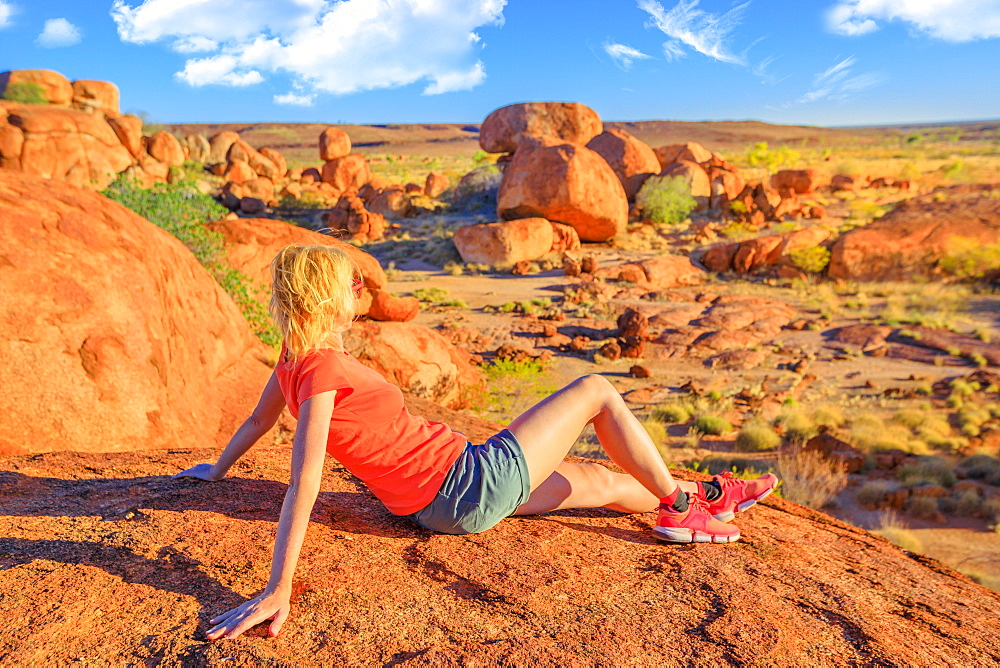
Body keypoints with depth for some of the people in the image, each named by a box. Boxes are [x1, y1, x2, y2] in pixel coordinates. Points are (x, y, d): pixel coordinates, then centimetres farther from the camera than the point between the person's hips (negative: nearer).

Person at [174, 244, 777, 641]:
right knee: (596, 390, 3)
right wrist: (277, 593, -31)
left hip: (445, 501, 9)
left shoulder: (294, 358, 3)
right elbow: (304, 485, -30)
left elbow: (258, 420, 17)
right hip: (476, 484, -9)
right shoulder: (322, 369, -25)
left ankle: (702, 496, 45)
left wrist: (216, 471, 34)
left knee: (598, 481, 23)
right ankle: (681, 505, 19)